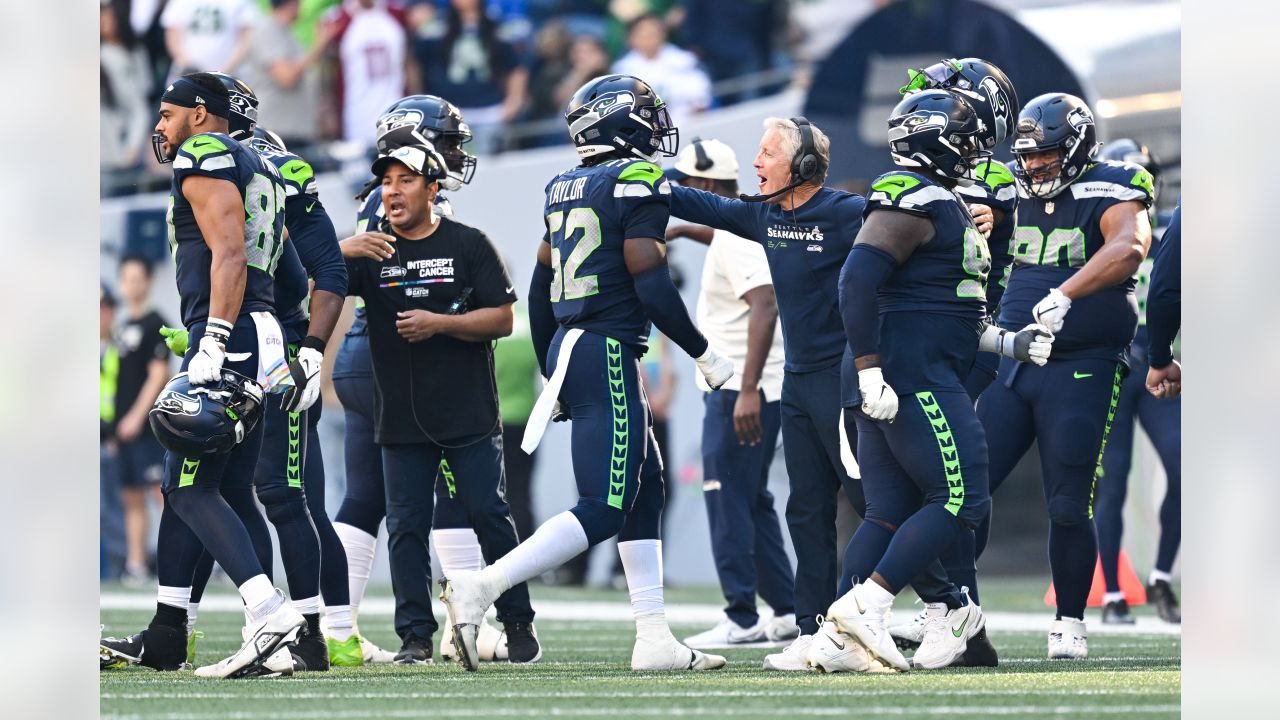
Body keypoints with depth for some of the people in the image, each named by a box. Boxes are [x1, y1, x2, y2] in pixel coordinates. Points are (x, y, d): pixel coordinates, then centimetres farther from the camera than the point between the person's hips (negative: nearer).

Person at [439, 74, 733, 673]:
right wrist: (706, 355, -4)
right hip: (607, 354, -9)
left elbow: (539, 290, 18)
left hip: (568, 348, 9)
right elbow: (651, 286, -15)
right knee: (604, 510, -10)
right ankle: (481, 588, -22)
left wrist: (552, 376, 26)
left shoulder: (564, 190, 14)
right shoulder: (638, 184, -10)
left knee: (645, 490, 16)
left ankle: (654, 639, 13)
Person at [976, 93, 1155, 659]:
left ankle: (1069, 625, 9)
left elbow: (1127, 249, -31)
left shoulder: (1111, 195, -10)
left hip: (1082, 371, -6)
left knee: (1069, 507, -4)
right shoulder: (1019, 199, 9)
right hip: (1014, 362, 6)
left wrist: (1064, 295, -44)